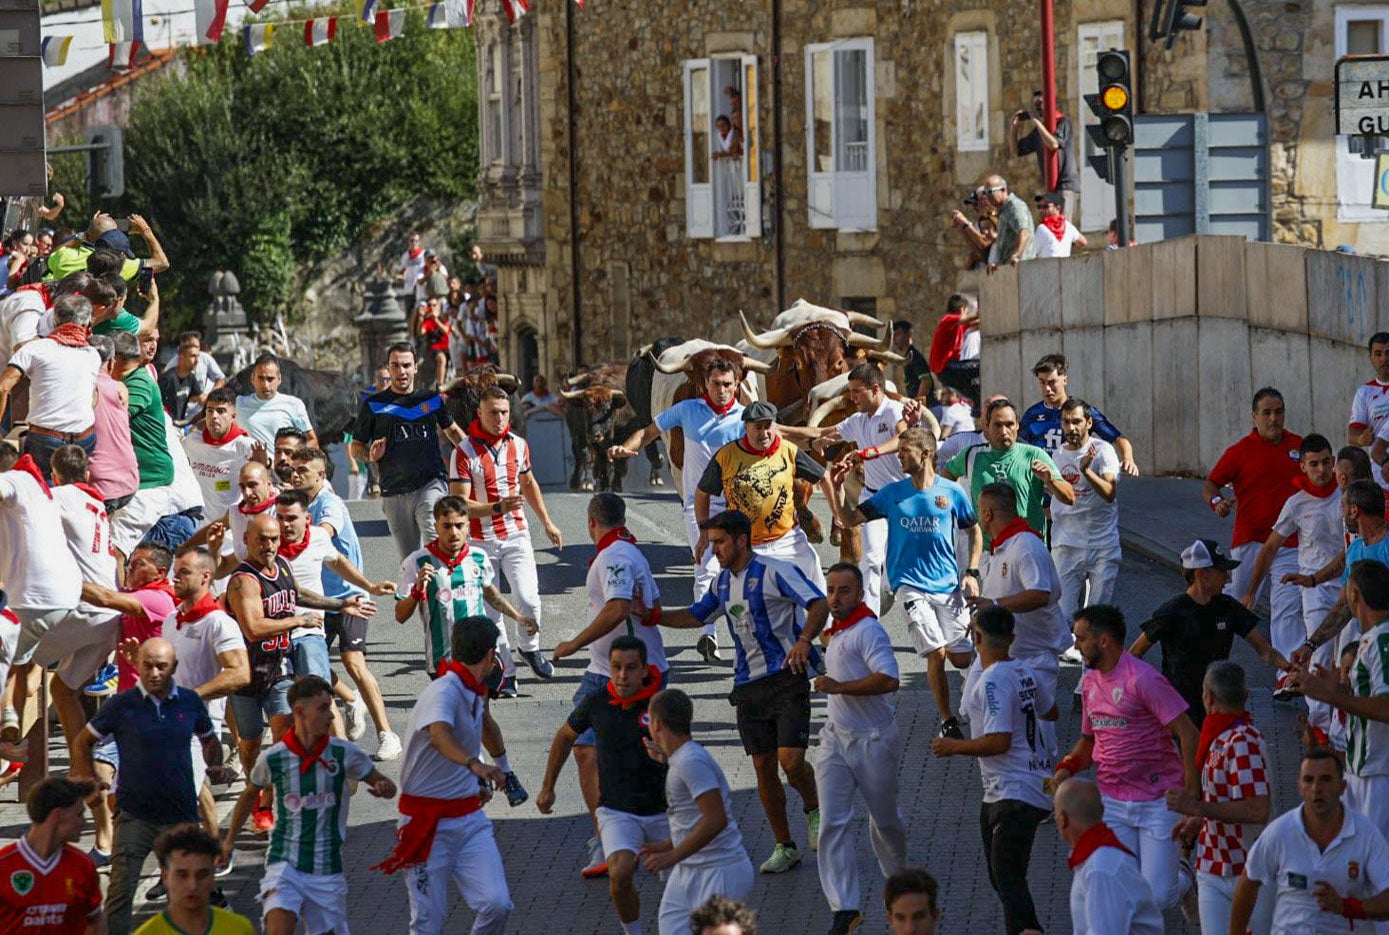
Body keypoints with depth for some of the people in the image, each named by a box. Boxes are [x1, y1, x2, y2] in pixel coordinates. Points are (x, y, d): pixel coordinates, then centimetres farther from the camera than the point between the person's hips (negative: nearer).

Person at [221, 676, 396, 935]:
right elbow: (250, 795, 15)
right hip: (285, 863, -2)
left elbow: (387, 787, 5)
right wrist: (230, 840, 22)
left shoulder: (344, 753, -5)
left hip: (328, 870, 2)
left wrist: (383, 788, -20)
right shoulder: (273, 758, -6)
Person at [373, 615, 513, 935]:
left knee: (497, 904, -12)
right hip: (428, 821, -7)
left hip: (470, 818, 7)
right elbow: (439, 735, -42)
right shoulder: (444, 691, -19)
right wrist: (474, 764, -58)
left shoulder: (476, 693, 9)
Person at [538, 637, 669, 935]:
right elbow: (565, 736, 14)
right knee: (620, 874, -26)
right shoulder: (596, 704, -6)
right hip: (617, 811, -1)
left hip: (662, 811, 1)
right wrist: (547, 787, 21)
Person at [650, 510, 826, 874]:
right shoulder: (724, 582, 13)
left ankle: (814, 811, 14)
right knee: (764, 769, 5)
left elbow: (819, 604, -18)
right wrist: (652, 616, 14)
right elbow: (696, 615, 27)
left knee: (791, 760, -17)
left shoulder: (774, 572, -10)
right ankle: (784, 847, 15)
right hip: (748, 686, 7)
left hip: (787, 679, -7)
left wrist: (805, 639, -35)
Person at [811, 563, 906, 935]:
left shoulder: (867, 631, -18)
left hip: (872, 740, -7)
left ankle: (899, 878, 42)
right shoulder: (837, 632, 11)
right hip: (836, 737, 7)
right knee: (833, 823, -7)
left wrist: (839, 687, -30)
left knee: (884, 819, 14)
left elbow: (889, 679, -31)